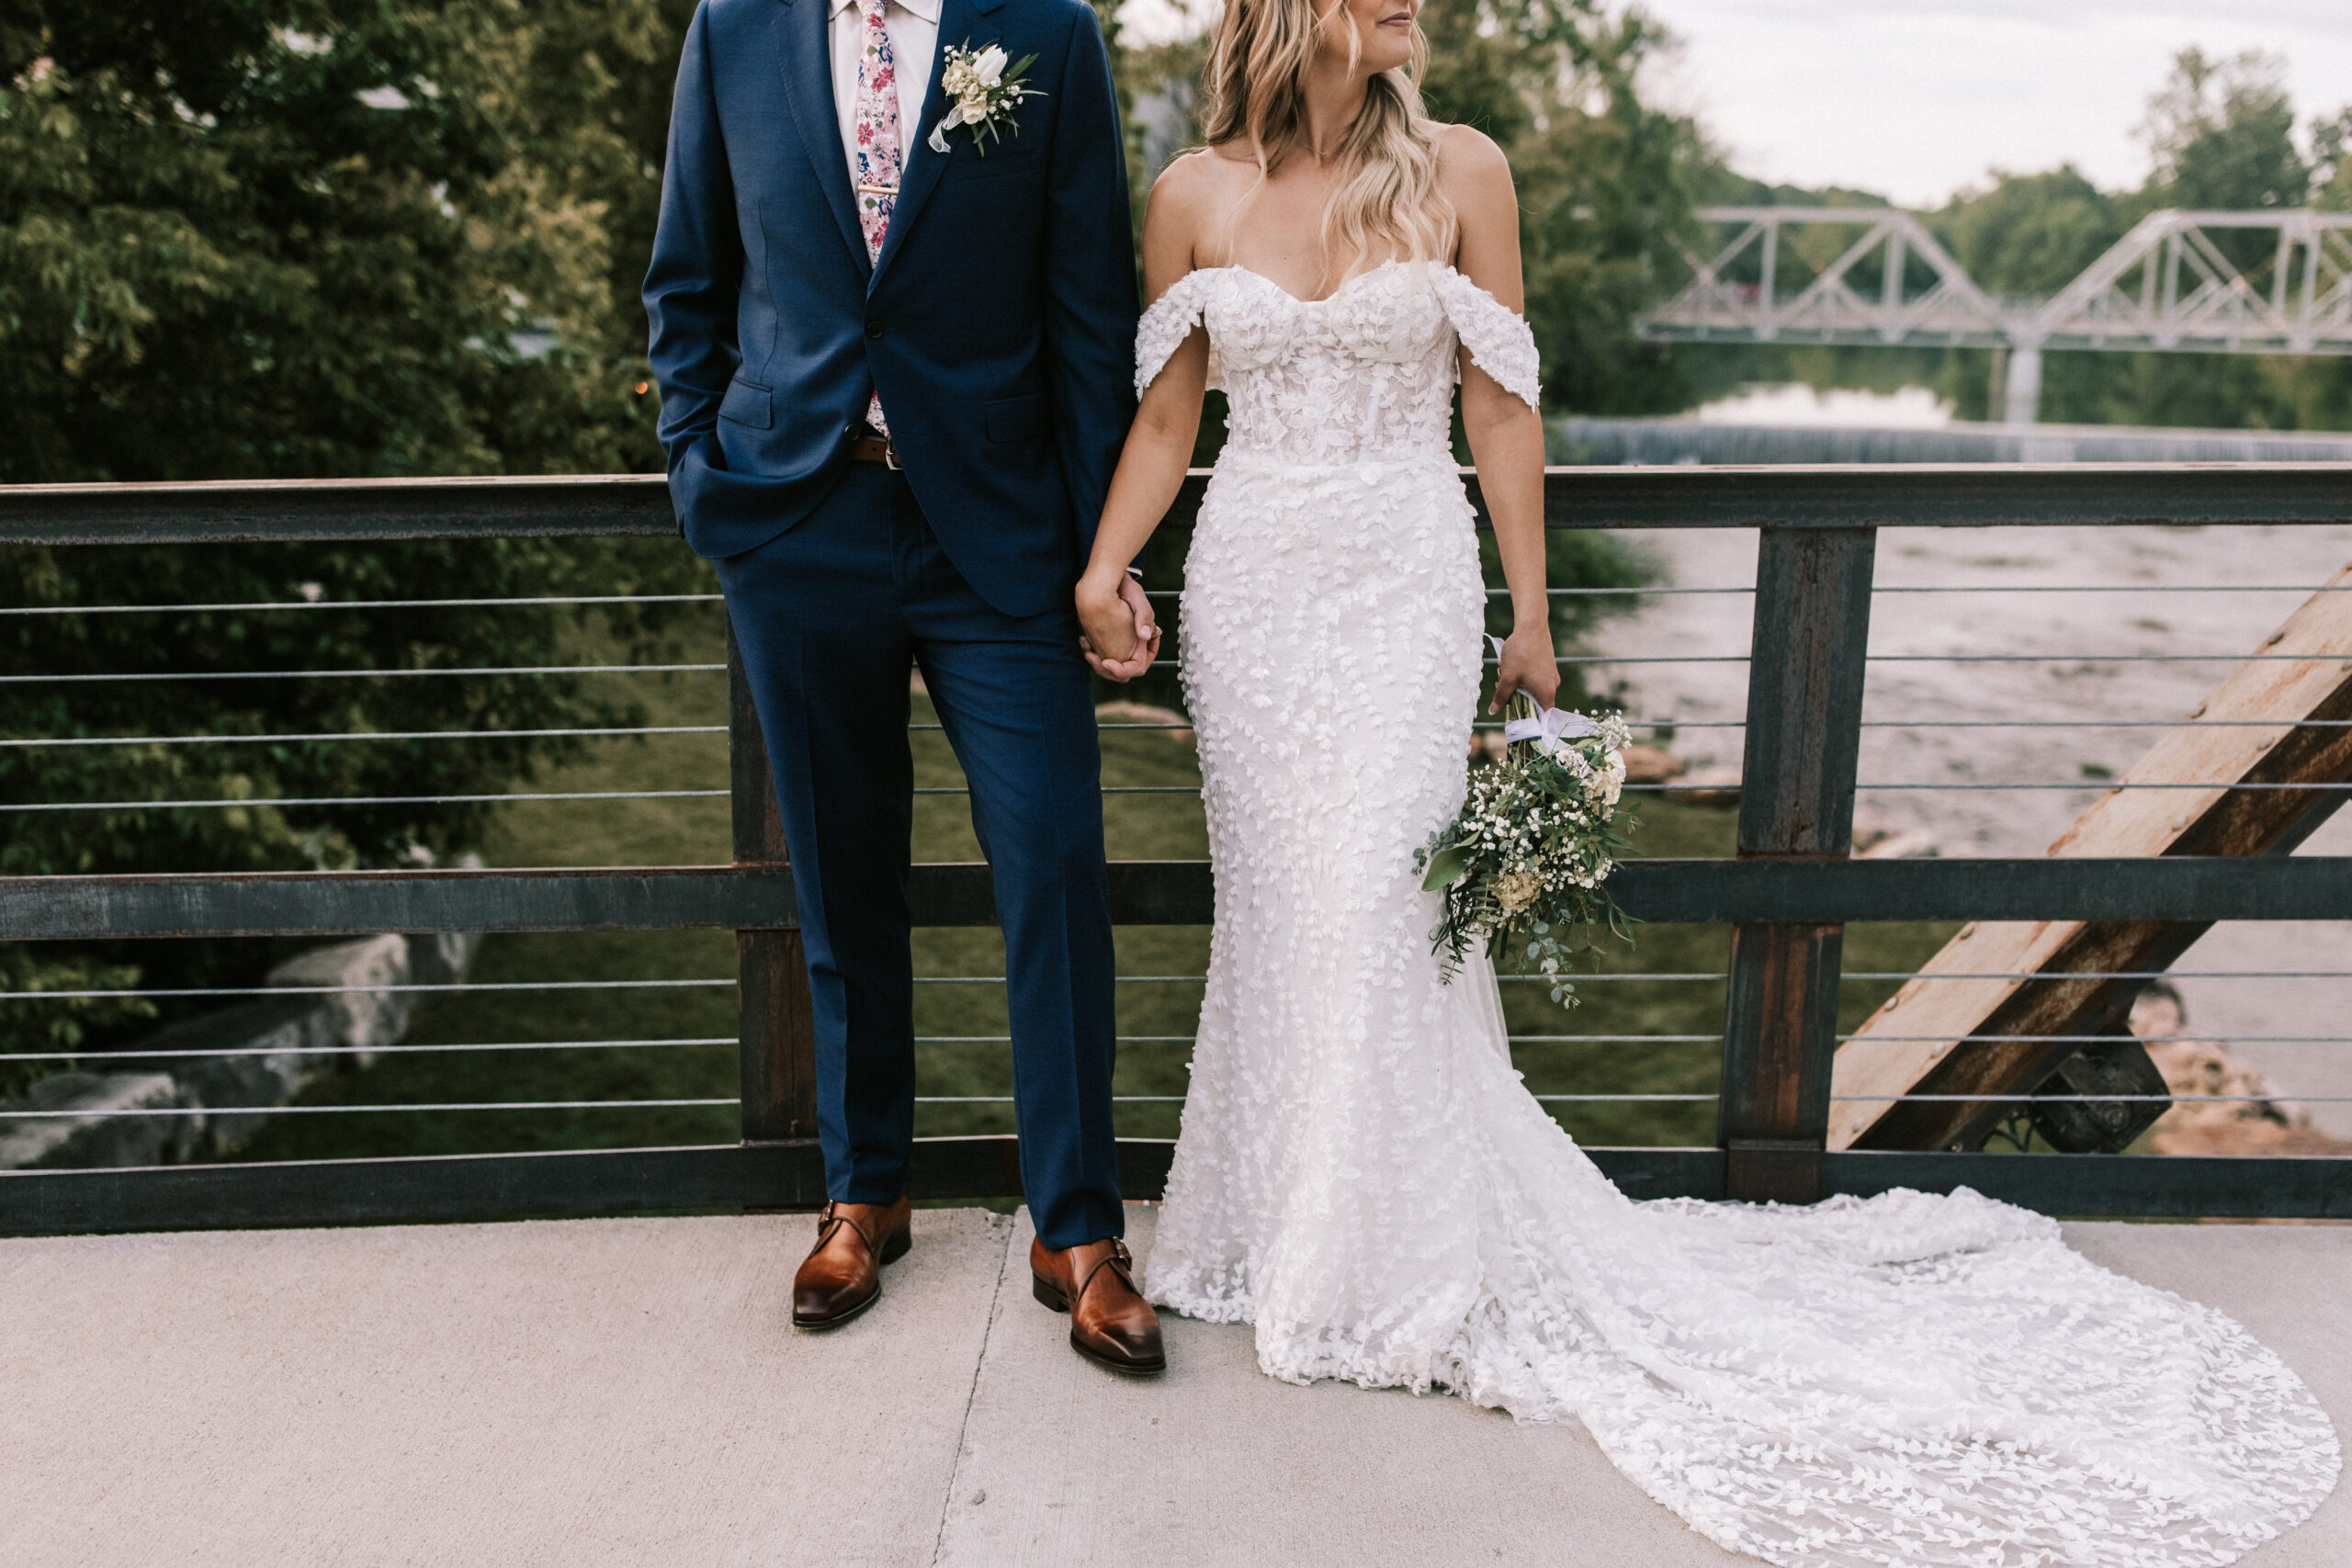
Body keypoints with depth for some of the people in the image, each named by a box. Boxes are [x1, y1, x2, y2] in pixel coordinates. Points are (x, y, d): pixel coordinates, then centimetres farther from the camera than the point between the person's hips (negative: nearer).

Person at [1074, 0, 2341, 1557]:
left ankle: (1394, 1269, 15)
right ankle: (1282, 1232, 28)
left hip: (1405, 583, -2)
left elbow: (1500, 406, 0)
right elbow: (1165, 414, 7)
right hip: (1253, 587, 2)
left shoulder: (1459, 172, -1)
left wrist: (1528, 616, 0)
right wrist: (1105, 566, -7)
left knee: (1373, 916, -4)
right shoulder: (1195, 195, 3)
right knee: (1275, 914, 8)